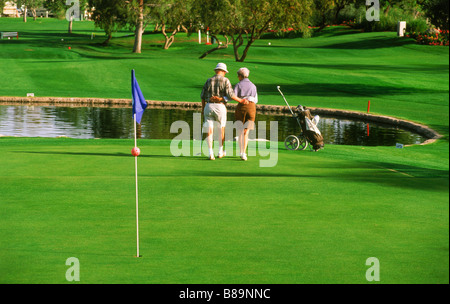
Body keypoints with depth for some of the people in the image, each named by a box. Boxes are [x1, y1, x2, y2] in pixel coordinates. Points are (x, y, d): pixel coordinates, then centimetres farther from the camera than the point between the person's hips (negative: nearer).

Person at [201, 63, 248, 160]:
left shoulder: (209, 81, 10)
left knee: (209, 130, 0)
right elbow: (230, 94, -13)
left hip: (208, 106, 2)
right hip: (220, 107, -2)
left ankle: (210, 153, -8)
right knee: (222, 129, 16)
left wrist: (203, 109, 21)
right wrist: (240, 100, -3)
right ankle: (220, 151, 23)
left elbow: (203, 96, 11)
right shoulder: (225, 81, -2)